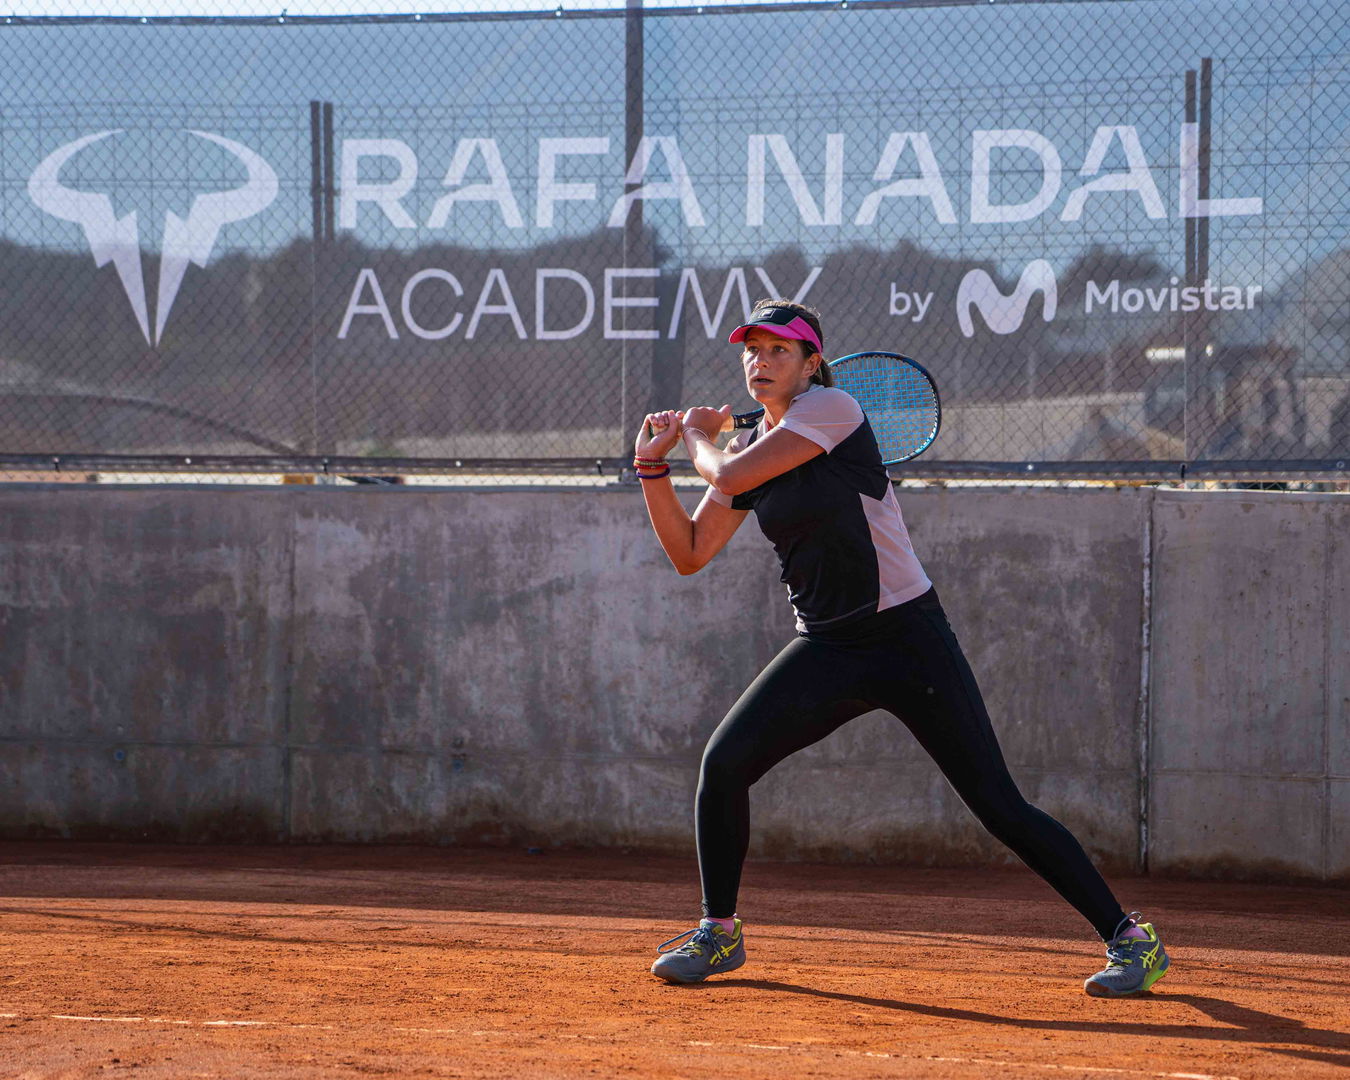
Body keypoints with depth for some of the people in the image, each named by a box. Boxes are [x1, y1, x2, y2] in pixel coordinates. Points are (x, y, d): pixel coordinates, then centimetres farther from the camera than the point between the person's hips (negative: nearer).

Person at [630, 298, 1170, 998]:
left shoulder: (830, 408, -11)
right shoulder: (752, 447, 10)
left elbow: (731, 476, -17)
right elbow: (689, 553, 13)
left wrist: (700, 439, 4)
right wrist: (654, 466, 4)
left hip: (909, 639, -6)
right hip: (826, 649, 6)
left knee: (1001, 810, -9)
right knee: (724, 763, -8)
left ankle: (1130, 939, -1)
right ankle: (719, 933, 12)